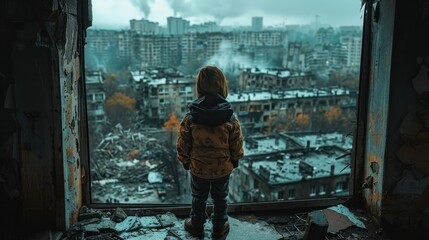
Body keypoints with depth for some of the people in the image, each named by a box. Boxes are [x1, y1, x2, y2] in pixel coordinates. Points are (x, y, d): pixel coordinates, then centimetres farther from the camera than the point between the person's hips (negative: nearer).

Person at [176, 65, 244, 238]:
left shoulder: (190, 118, -22)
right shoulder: (230, 118, -21)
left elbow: (183, 145, -11)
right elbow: (237, 144, -9)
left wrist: (185, 161, 8)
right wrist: (235, 160, 10)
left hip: (198, 168, 0)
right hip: (223, 168, 0)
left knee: (199, 198, 23)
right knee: (220, 198, 23)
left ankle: (197, 227, 41)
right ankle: (219, 228, 39)